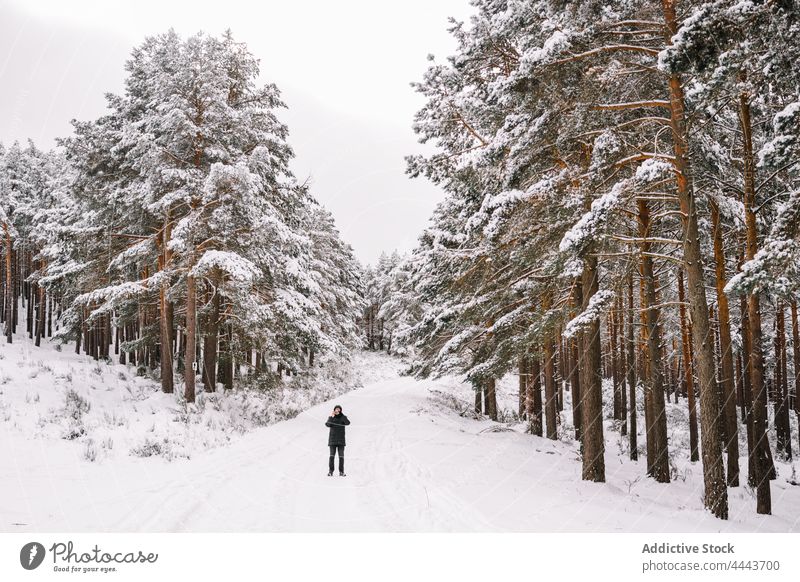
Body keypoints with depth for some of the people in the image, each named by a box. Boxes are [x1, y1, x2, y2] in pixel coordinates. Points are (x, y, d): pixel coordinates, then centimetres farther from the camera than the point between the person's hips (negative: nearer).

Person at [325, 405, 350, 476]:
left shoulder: (343, 417, 7)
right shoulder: (331, 417, 7)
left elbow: (347, 423, -15)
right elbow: (327, 424, -10)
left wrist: (340, 414, -19)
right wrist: (331, 417, -21)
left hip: (341, 439, 0)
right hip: (332, 439, 0)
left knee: (341, 456, -3)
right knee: (332, 455, -5)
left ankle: (341, 472, 1)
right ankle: (330, 471, 0)